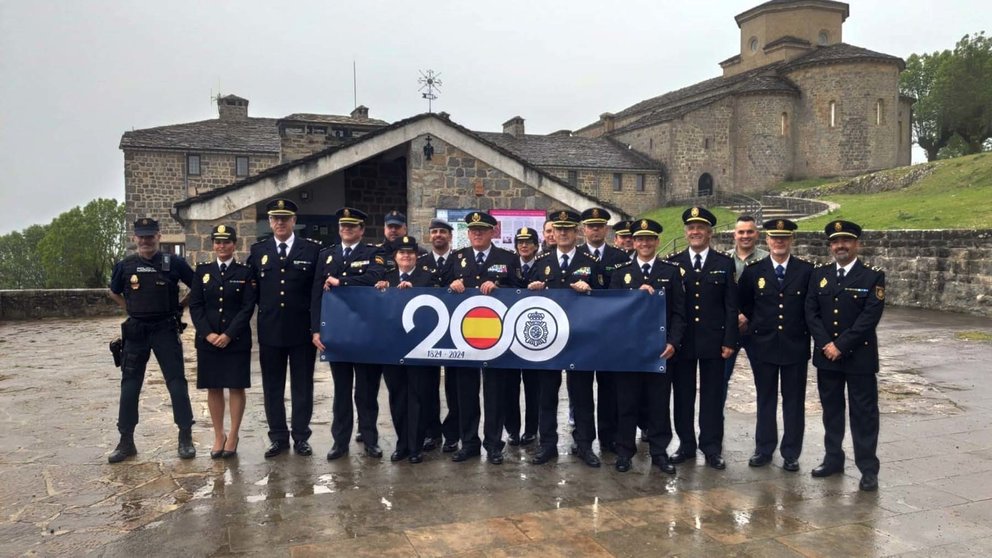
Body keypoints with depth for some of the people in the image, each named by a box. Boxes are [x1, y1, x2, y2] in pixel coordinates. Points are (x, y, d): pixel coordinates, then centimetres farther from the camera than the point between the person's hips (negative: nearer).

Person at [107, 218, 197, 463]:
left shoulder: (173, 263, -4)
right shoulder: (125, 266, 3)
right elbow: (114, 293, 22)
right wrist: (131, 309, 11)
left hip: (166, 329, -3)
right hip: (136, 330, 3)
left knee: (177, 382, -3)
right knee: (130, 385, 5)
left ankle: (185, 438, 3)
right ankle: (126, 441, 15)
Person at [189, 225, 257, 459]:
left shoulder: (245, 272, 0)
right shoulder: (203, 270, 8)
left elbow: (247, 308, -6)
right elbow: (195, 305, 3)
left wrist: (229, 334, -14)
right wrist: (208, 333, -10)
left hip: (237, 340, -2)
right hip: (208, 339, 2)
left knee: (236, 387, 4)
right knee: (213, 388, 7)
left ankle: (233, 435, 14)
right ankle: (218, 435, 18)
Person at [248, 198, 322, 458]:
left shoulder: (312, 249, 1)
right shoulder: (258, 250, 7)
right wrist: (264, 307, 3)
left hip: (302, 329, -2)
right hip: (270, 330, 2)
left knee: (302, 385, 6)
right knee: (272, 386, 8)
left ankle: (301, 437, 16)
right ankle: (278, 437, 19)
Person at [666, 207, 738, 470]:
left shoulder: (725, 264, 3)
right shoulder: (672, 263, 4)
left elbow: (731, 306, 1)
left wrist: (729, 341, -5)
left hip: (713, 341, -1)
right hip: (682, 340, 1)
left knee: (712, 396, 6)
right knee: (683, 394, 8)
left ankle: (712, 448, 17)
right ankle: (686, 445, 20)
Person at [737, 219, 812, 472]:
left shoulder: (807, 270, -1)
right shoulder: (753, 271, 2)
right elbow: (743, 304, 13)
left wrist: (809, 332, -2)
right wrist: (751, 321, 2)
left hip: (795, 346, -1)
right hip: (763, 345, 1)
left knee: (794, 401, 7)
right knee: (765, 399, 10)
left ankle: (791, 453, 18)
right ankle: (764, 449, 21)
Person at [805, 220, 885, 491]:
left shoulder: (873, 276, -5)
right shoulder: (819, 275, 7)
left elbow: (870, 317, -13)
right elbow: (811, 312, 2)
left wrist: (841, 345, -16)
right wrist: (825, 344, -10)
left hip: (859, 356, -4)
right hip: (826, 355, 4)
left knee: (863, 413, 3)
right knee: (831, 409, 13)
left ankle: (868, 468, 12)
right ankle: (833, 458, 25)